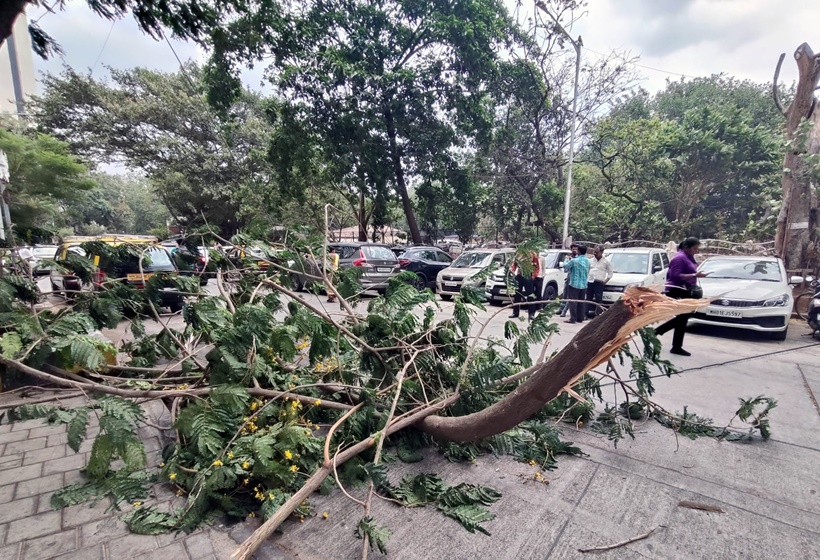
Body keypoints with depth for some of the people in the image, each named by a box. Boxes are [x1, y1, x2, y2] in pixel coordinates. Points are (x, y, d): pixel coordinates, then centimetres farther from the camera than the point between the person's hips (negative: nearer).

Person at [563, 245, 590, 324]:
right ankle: (580, 318, 15)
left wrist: (567, 260, 14)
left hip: (574, 283, -6)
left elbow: (565, 267, -2)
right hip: (584, 284, 6)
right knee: (581, 302, 10)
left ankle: (573, 318, -7)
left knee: (573, 301, -3)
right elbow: (588, 271, 15)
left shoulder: (574, 260, -14)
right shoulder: (587, 261, 5)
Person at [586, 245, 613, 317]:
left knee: (598, 299, -8)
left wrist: (605, 281, -4)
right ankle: (588, 313, 11)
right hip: (590, 282, 4)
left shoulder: (606, 262, 3)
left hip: (599, 283, -4)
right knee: (588, 299, 6)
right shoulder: (591, 260, 13)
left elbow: (610, 273, 5)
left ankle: (598, 313, -6)